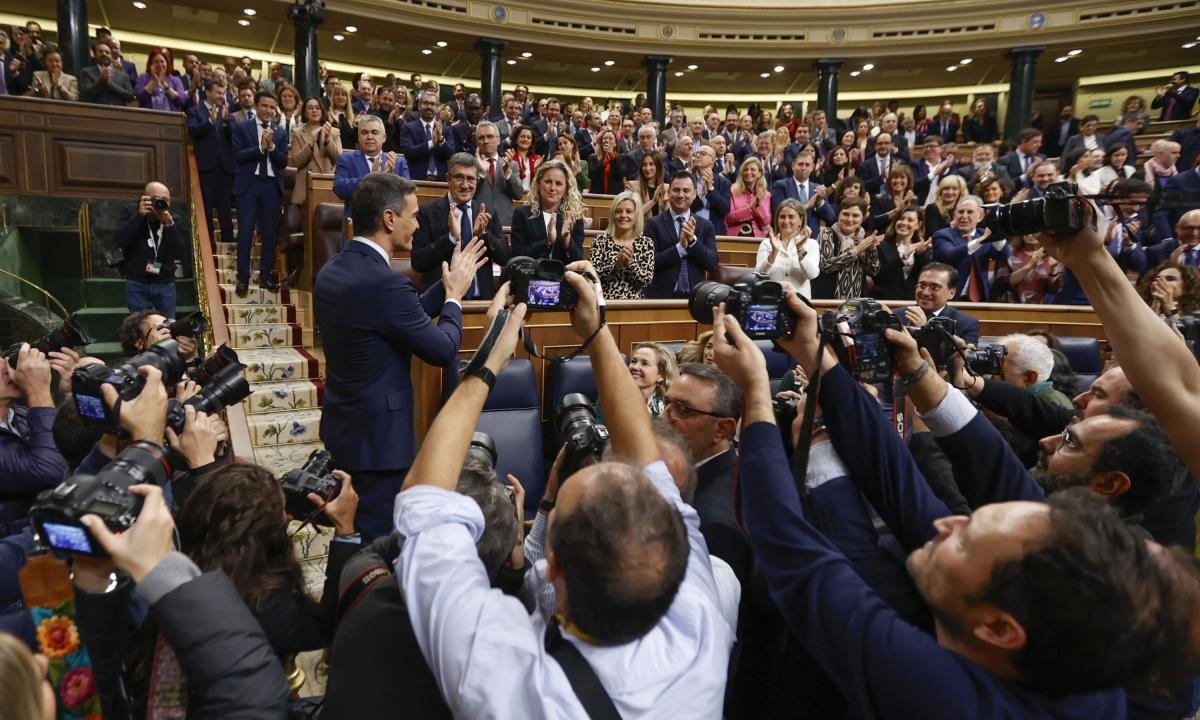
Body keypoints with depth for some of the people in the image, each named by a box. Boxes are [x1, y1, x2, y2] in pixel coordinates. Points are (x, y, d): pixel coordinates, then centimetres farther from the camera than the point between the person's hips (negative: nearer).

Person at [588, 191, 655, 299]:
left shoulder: (646, 243, 6)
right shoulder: (601, 240, 4)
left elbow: (647, 280, -1)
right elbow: (592, 275, -4)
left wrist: (630, 262, -14)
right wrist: (617, 263, -14)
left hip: (634, 302, 0)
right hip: (604, 302, 0)